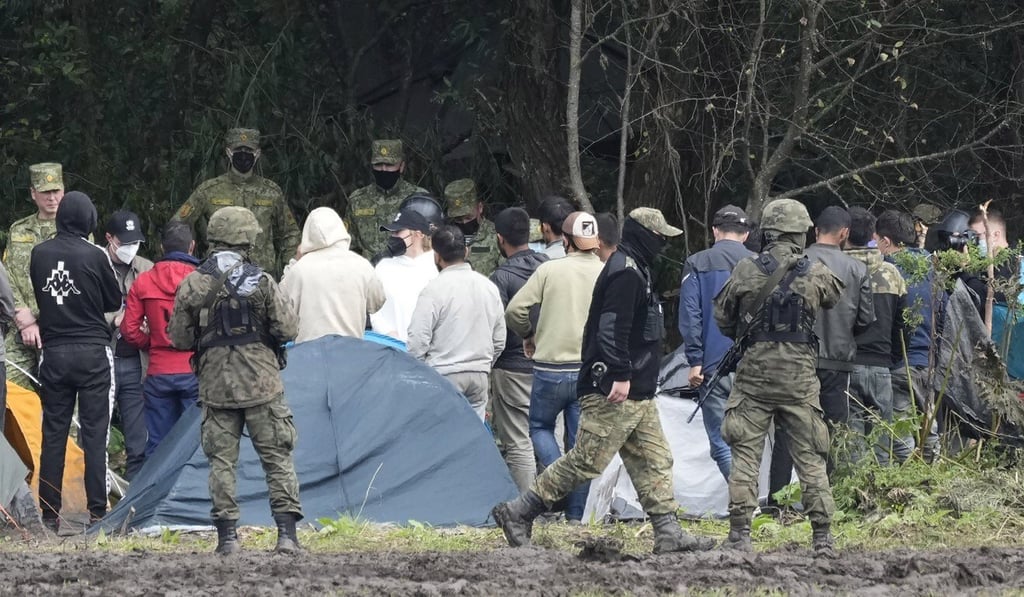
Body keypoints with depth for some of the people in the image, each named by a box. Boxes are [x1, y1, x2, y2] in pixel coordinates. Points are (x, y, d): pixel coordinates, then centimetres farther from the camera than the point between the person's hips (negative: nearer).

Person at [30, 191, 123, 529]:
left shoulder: (40, 254, 0)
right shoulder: (94, 256, -10)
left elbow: (37, 296, 11)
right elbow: (115, 301, 2)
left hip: (54, 352, 3)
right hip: (92, 352, -3)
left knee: (53, 434, 7)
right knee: (94, 433, 0)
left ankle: (49, 514, 6)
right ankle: (97, 510, -2)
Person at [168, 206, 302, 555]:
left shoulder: (192, 287, -2)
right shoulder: (261, 282, -8)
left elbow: (179, 339, 4)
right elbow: (289, 330, -5)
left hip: (215, 387, 1)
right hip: (262, 385, -1)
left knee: (221, 461, 7)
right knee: (277, 458, 4)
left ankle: (227, 536, 4)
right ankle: (287, 533, -2)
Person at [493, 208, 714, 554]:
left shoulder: (633, 270, 20)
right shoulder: (626, 273, -14)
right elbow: (612, 328, -23)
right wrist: (620, 376, -26)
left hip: (637, 395, 11)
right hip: (615, 394, -11)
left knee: (655, 461, 9)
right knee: (587, 460, -10)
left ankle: (668, 533, 8)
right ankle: (518, 513, -6)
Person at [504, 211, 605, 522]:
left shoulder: (550, 270, -6)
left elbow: (515, 310, -6)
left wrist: (528, 335, 14)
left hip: (551, 369, -2)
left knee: (540, 426, 19)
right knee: (581, 441, 9)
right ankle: (576, 513, 10)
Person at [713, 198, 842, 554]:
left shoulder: (745, 272, -3)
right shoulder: (815, 274, -3)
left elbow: (721, 315, 7)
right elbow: (837, 298, 16)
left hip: (754, 371, 0)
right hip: (799, 376, 0)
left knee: (745, 454, 4)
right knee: (810, 458, 6)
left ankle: (739, 534, -2)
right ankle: (822, 535, 5)